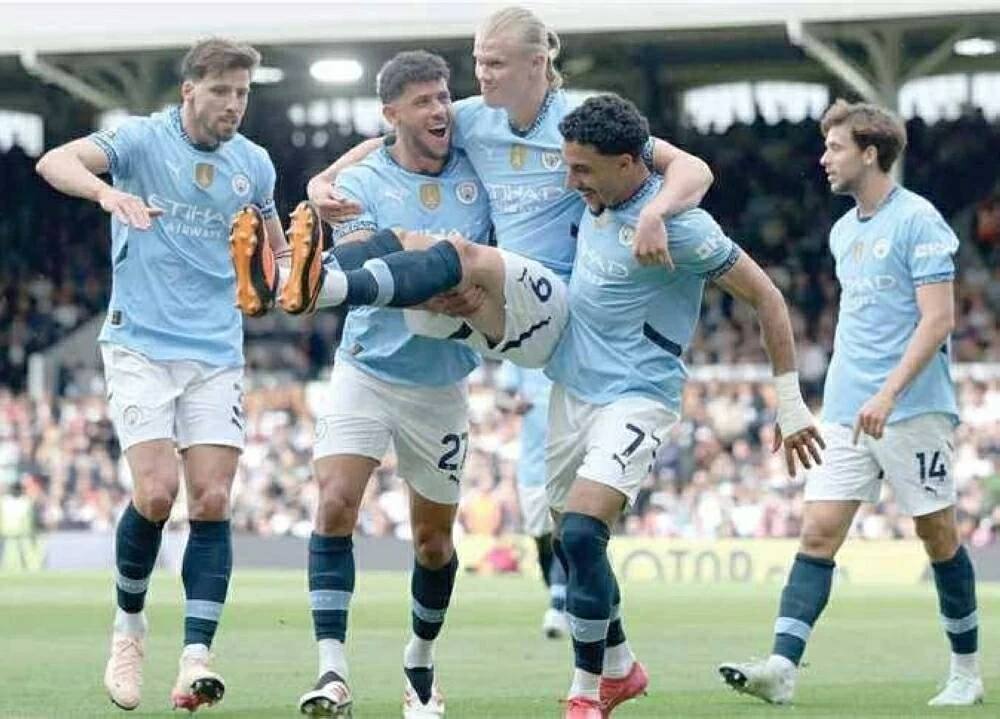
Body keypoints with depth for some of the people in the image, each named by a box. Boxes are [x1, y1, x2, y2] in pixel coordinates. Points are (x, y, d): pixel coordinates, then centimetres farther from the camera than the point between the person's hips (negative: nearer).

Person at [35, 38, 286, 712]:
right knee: (156, 492, -15)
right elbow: (55, 162, -23)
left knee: (212, 501, -8)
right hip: (140, 345, -3)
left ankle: (196, 656, -8)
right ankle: (129, 624, 9)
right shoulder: (142, 139, -5)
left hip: (217, 353, 3)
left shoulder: (254, 164, 8)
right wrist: (106, 192, -42)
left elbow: (276, 251, 23)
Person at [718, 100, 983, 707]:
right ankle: (783, 667, -15)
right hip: (846, 413, 7)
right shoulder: (843, 231, 15)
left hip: (913, 410, -7)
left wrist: (888, 394, -23)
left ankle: (967, 671, 15)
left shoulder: (917, 220, -9)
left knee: (939, 536, 2)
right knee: (819, 532, -6)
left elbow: (938, 320, -15)